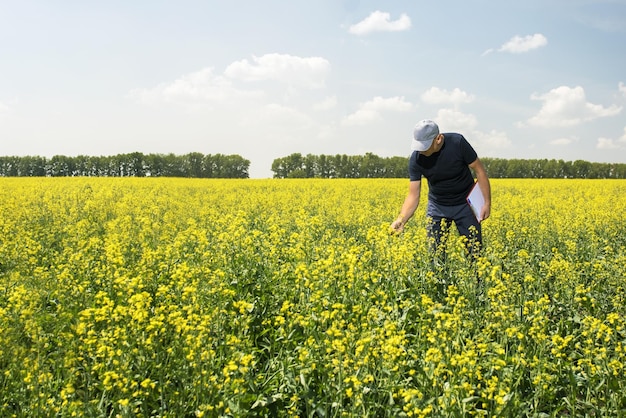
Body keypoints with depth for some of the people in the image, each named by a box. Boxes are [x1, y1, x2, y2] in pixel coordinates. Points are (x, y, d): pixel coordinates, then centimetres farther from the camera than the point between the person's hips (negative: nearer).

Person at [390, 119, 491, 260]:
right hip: (437, 207, 1)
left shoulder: (457, 142, -24)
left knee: (475, 251, 1)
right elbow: (413, 196, -17)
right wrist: (401, 220, -34)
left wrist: (487, 202, -14)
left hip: (465, 204, -1)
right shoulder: (416, 159, -19)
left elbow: (479, 170, -12)